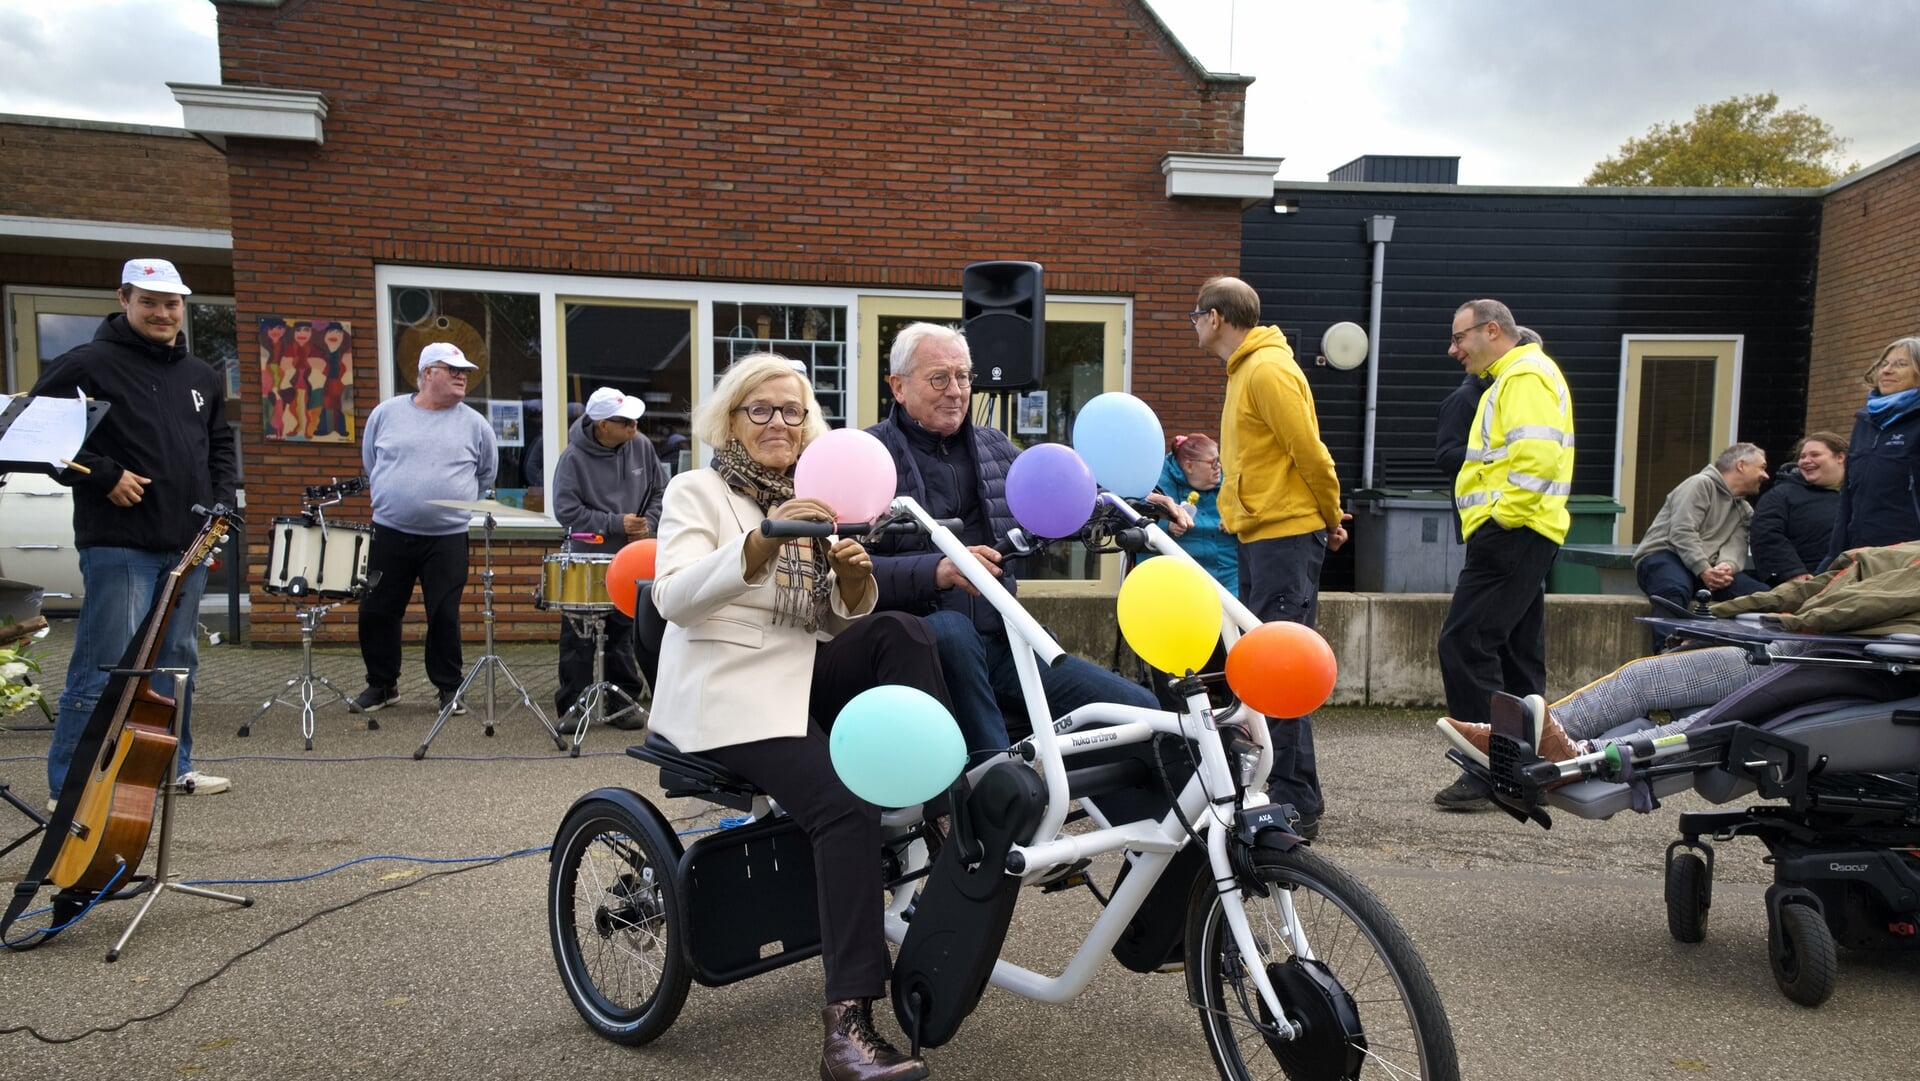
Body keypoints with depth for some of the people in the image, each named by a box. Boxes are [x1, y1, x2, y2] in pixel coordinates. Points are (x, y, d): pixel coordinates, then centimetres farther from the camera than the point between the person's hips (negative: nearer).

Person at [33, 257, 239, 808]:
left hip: (188, 545, 7)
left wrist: (220, 496, 10)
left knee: (177, 660, 14)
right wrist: (103, 477, -14)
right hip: (118, 545, -7)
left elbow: (222, 444, 26)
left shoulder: (201, 376, 15)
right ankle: (69, 787, 2)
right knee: (105, 667, -6)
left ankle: (173, 766, 25)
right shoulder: (87, 365, -5)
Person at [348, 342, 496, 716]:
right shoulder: (386, 413, 4)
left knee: (445, 616, 2)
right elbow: (369, 464, 15)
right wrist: (390, 498, 13)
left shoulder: (475, 425, 1)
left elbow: (487, 474, 13)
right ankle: (382, 684, 24)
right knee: (377, 611, 7)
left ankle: (449, 688, 17)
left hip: (448, 538, -1)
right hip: (390, 534, 1)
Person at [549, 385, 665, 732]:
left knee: (625, 632, 10)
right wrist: (617, 524, -17)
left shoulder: (641, 446, 1)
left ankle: (626, 701, 20)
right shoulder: (574, 457, -12)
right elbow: (566, 510, -15)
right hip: (587, 558, -3)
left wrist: (648, 523, -7)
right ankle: (572, 706, 10)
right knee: (578, 636, 0)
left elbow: (660, 491, 10)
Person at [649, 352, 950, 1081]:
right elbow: (674, 598, -19)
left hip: (804, 676, 6)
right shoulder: (697, 490, 0)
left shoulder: (810, 498, 17)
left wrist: (853, 578, -12)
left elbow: (841, 621, 12)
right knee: (846, 805, -28)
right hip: (729, 691, -6)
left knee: (900, 632, -23)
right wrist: (762, 541, -32)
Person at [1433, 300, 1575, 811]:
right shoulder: (1516, 376, 23)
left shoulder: (1525, 376, -11)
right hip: (1520, 536, 11)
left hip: (1510, 533, -11)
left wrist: (1502, 515, -20)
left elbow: (1538, 456, -24)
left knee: (1465, 642, -12)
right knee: (1517, 651, 13)